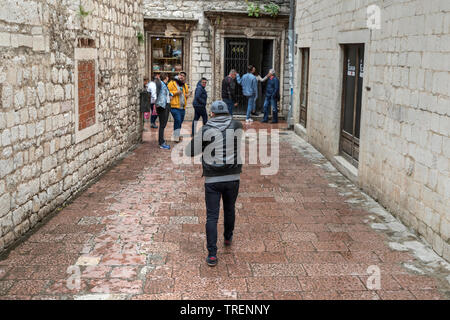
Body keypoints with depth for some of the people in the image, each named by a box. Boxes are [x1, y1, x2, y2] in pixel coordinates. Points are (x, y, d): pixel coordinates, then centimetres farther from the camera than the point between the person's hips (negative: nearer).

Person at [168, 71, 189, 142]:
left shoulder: (185, 85, 18)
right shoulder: (172, 83, -2)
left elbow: (187, 93, 33)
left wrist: (187, 95, 10)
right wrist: (176, 92, -16)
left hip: (182, 107, 7)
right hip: (175, 107, -7)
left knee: (180, 122, 12)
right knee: (177, 120, -19)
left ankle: (177, 136, 24)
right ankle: (176, 137, -17)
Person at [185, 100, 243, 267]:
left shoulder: (206, 130, -7)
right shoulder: (237, 127, 1)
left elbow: (190, 151, -1)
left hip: (212, 179, -3)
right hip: (233, 177, 3)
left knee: (212, 216, 0)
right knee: (230, 209, 24)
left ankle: (212, 255, -4)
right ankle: (228, 238, 46)